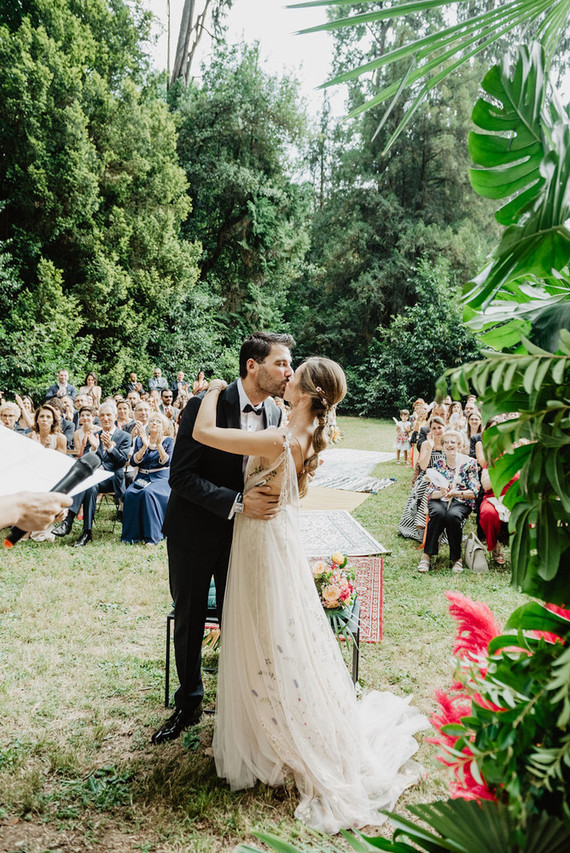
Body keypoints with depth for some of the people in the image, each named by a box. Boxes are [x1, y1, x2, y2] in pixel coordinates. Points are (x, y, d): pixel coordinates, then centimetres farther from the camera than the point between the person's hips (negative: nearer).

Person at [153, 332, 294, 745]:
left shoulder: (275, 413, -5)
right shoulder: (206, 405, -20)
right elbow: (181, 476, -21)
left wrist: (269, 498, -16)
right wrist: (239, 502, -30)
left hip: (245, 532, 3)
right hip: (195, 531, -2)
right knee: (190, 622, 14)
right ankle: (189, 704, 35)